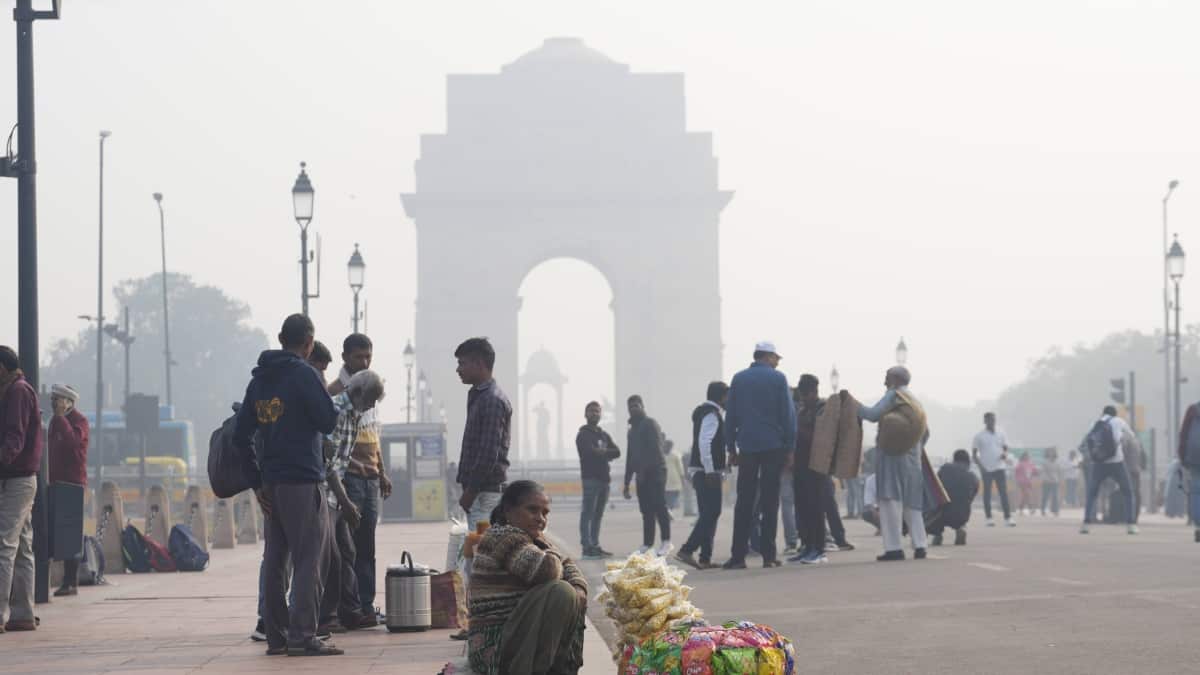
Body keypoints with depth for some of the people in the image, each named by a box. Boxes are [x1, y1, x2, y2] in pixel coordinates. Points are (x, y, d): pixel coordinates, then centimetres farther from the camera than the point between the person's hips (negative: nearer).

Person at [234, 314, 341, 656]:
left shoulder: (259, 379, 13)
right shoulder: (304, 374, -10)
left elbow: (241, 435, 14)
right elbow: (328, 422, -12)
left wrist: (257, 481, 15)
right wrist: (336, 399, 9)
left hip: (271, 483, 8)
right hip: (303, 480, -8)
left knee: (276, 560, 10)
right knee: (309, 560, -6)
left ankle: (276, 636, 13)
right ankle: (302, 636, -12)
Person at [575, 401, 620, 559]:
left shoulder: (604, 435, 20)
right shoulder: (583, 435, -1)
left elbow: (617, 451, 7)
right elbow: (592, 453, -18)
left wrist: (601, 453, -8)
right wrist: (606, 454, -4)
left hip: (604, 478, 7)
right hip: (591, 478, -7)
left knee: (598, 515, 9)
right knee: (588, 513, -9)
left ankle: (595, 546, 13)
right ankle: (587, 548, -12)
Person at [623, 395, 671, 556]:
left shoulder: (650, 424, -2)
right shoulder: (633, 429, 23)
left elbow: (655, 449, -14)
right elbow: (631, 457, 25)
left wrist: (643, 470, -20)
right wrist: (627, 482, 20)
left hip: (655, 470, -8)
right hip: (642, 473, 8)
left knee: (659, 506, -12)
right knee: (646, 510, 5)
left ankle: (666, 541, -10)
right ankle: (647, 544, 5)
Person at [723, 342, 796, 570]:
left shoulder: (739, 379, 7)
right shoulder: (778, 379, -1)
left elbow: (731, 416, 7)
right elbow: (788, 415, -3)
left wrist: (731, 448, 12)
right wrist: (790, 449, 2)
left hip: (747, 448, 2)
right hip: (773, 447, -2)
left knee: (744, 502, 3)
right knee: (770, 501, 2)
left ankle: (738, 556, -2)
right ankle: (769, 556, 1)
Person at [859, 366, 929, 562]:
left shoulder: (894, 395, -4)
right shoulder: (915, 401, 21)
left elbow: (873, 415, -16)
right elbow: (925, 431, 24)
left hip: (893, 455, -8)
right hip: (913, 457, 8)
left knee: (890, 500, -12)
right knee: (911, 502, 12)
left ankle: (893, 547, -19)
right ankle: (919, 546, 5)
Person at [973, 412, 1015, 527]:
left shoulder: (1001, 434, 9)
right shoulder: (979, 436, 0)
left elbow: (1006, 448, 14)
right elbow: (974, 453, 1)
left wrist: (1005, 454, -10)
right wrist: (980, 466, -10)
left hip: (1000, 467, 2)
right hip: (986, 469, -2)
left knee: (1004, 493, -4)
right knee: (987, 493, 2)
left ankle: (1008, 518, -6)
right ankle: (989, 518, 7)